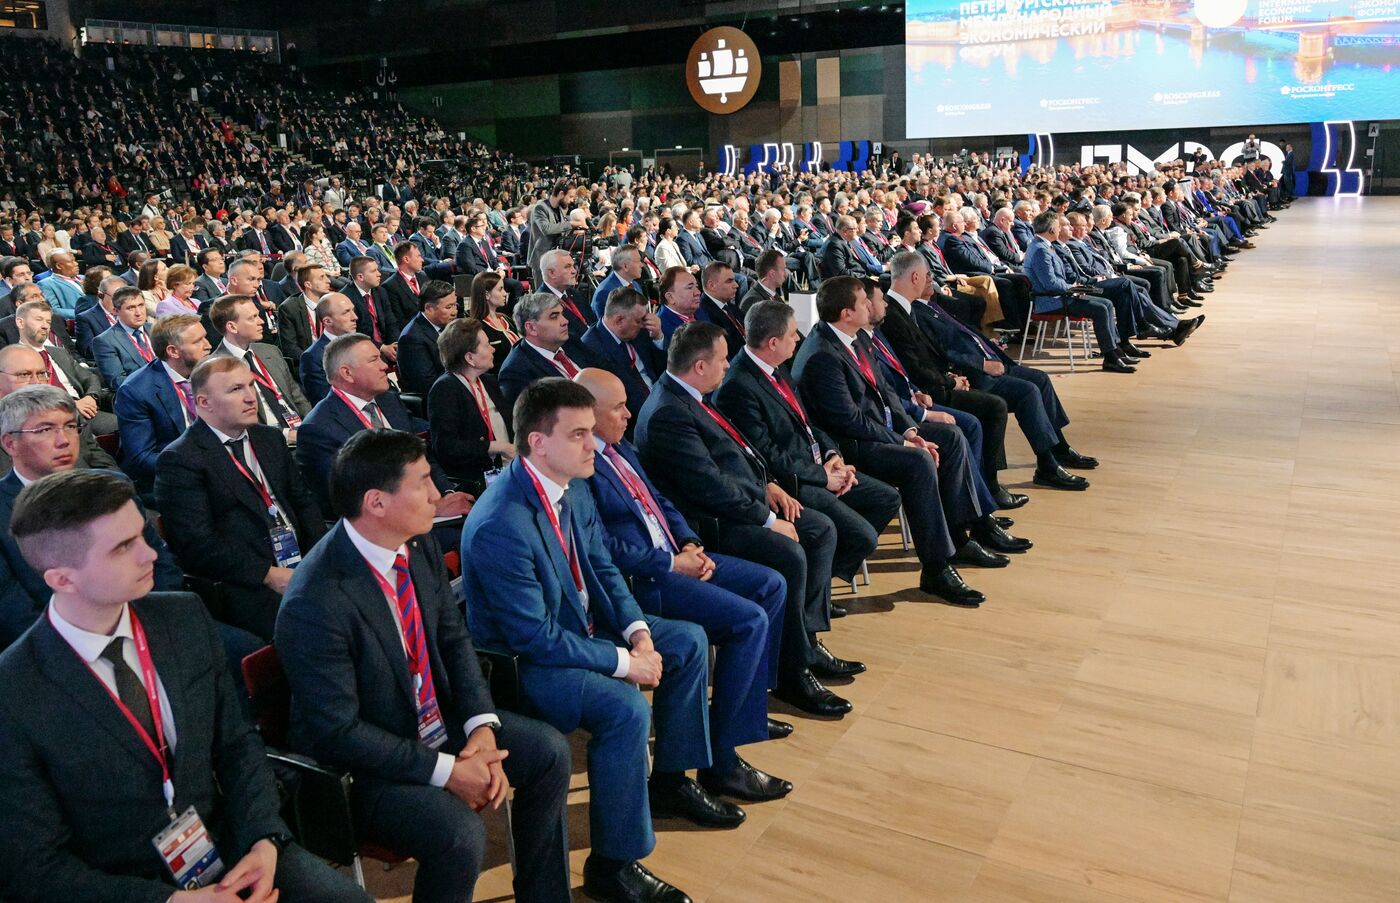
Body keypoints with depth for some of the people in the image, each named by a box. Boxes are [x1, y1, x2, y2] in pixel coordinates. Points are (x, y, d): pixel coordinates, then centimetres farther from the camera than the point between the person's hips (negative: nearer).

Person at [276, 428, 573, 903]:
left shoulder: (419, 544, -7)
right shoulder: (316, 603, -30)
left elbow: (453, 636, 3)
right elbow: (337, 731, -24)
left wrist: (482, 726, -11)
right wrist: (444, 770, -22)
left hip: (436, 718, 8)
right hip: (361, 760, -7)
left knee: (549, 753, -2)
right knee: (459, 835, -27)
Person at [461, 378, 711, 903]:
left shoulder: (572, 488, -5)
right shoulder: (501, 525, -31)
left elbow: (602, 568, 7)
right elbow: (534, 637, -28)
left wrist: (639, 632, -8)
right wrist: (622, 662, -22)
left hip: (584, 625, 9)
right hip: (524, 661, -9)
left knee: (689, 641, 9)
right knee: (624, 708, -31)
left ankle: (671, 780, 26)